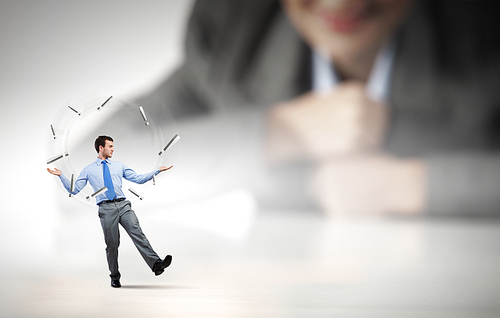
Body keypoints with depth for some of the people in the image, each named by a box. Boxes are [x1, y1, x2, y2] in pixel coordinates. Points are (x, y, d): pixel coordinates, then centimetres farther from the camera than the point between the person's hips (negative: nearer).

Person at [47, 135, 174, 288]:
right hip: (106, 208, -1)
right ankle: (115, 277, 16)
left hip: (123, 205, 1)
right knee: (112, 244, 1)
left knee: (137, 234, -16)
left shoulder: (119, 166, 21)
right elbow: (74, 189, 11)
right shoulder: (88, 170, 14)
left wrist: (157, 171, 11)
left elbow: (138, 179, 19)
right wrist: (61, 176, -1)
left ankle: (156, 264, -28)